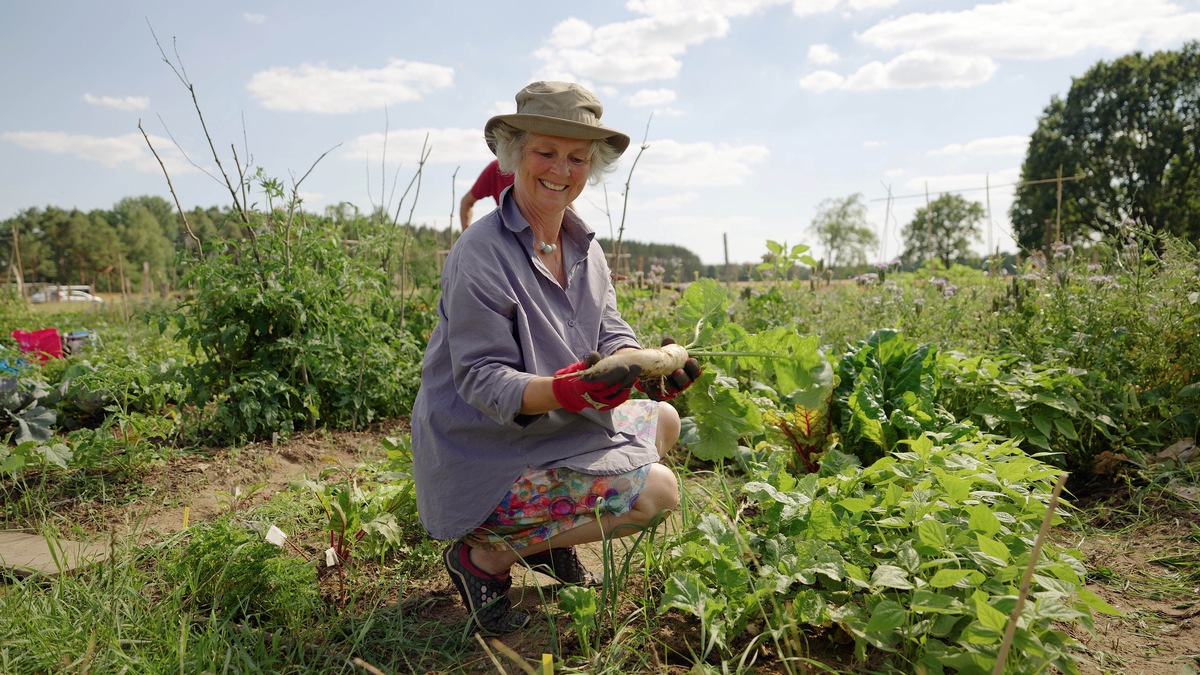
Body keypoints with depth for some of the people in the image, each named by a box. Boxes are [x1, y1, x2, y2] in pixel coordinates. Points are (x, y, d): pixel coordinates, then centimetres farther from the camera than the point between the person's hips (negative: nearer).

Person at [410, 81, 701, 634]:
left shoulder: (582, 246, 4)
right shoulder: (481, 256, -22)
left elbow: (611, 334, 0)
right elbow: (481, 379, -24)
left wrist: (648, 370, -22)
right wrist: (563, 391, -41)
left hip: (558, 423, 9)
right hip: (486, 457, -9)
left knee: (664, 420, 18)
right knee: (658, 491, -16)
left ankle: (549, 536, 17)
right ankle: (485, 557, -4)